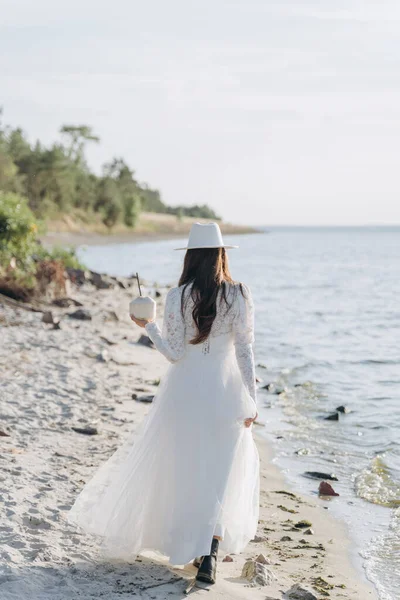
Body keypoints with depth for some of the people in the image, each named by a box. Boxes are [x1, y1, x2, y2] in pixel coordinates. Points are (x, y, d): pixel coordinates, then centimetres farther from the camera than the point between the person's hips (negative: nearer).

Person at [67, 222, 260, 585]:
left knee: (177, 468, 16)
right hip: (225, 393, 1)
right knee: (220, 473, 9)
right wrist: (251, 399, -1)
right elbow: (245, 351, -7)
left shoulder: (178, 297, -9)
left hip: (185, 392, 0)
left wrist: (148, 327, 7)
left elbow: (174, 353, -8)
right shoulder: (240, 295, -6)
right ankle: (209, 553, -2)